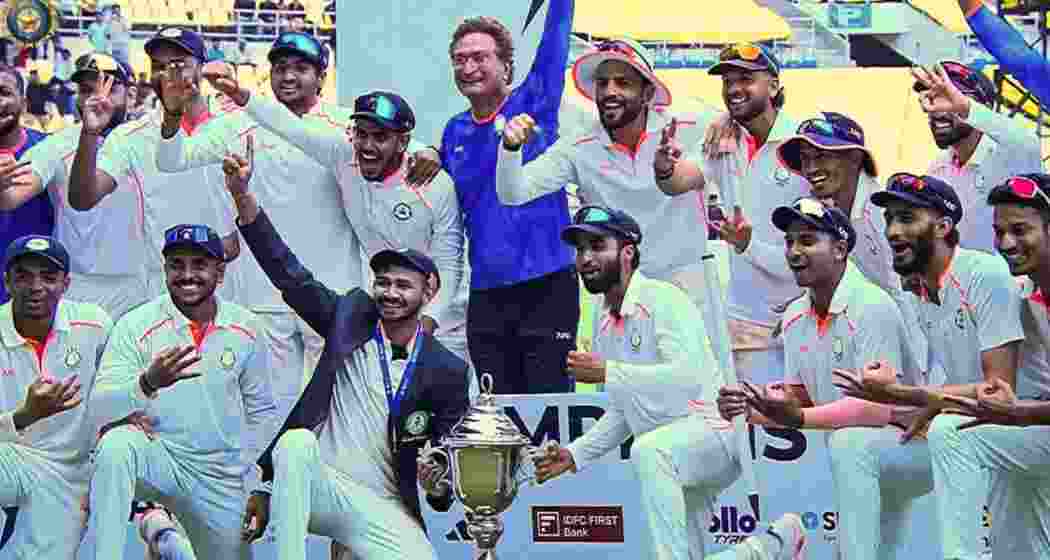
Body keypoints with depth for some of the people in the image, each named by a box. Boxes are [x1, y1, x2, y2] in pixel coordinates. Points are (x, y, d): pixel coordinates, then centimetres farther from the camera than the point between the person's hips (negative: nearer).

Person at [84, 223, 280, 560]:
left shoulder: (247, 330, -1)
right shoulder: (136, 326, -10)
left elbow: (261, 414, 11)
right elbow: (99, 409, -18)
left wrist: (260, 489, 6)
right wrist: (148, 383, -37)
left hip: (222, 478, 4)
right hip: (157, 459, -4)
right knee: (117, 443, -34)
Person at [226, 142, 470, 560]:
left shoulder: (447, 371, 2)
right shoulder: (351, 316, 6)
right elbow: (287, 271, -1)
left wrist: (439, 485, -20)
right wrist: (241, 195, -11)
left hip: (383, 509, 0)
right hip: (319, 487, 0)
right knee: (296, 441, -33)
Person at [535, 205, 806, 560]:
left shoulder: (663, 299, -13)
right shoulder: (603, 327, 12)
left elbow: (689, 376, -28)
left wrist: (607, 372, -29)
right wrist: (575, 454, 8)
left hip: (713, 433, -9)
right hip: (673, 459, 9)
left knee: (647, 450, -37)